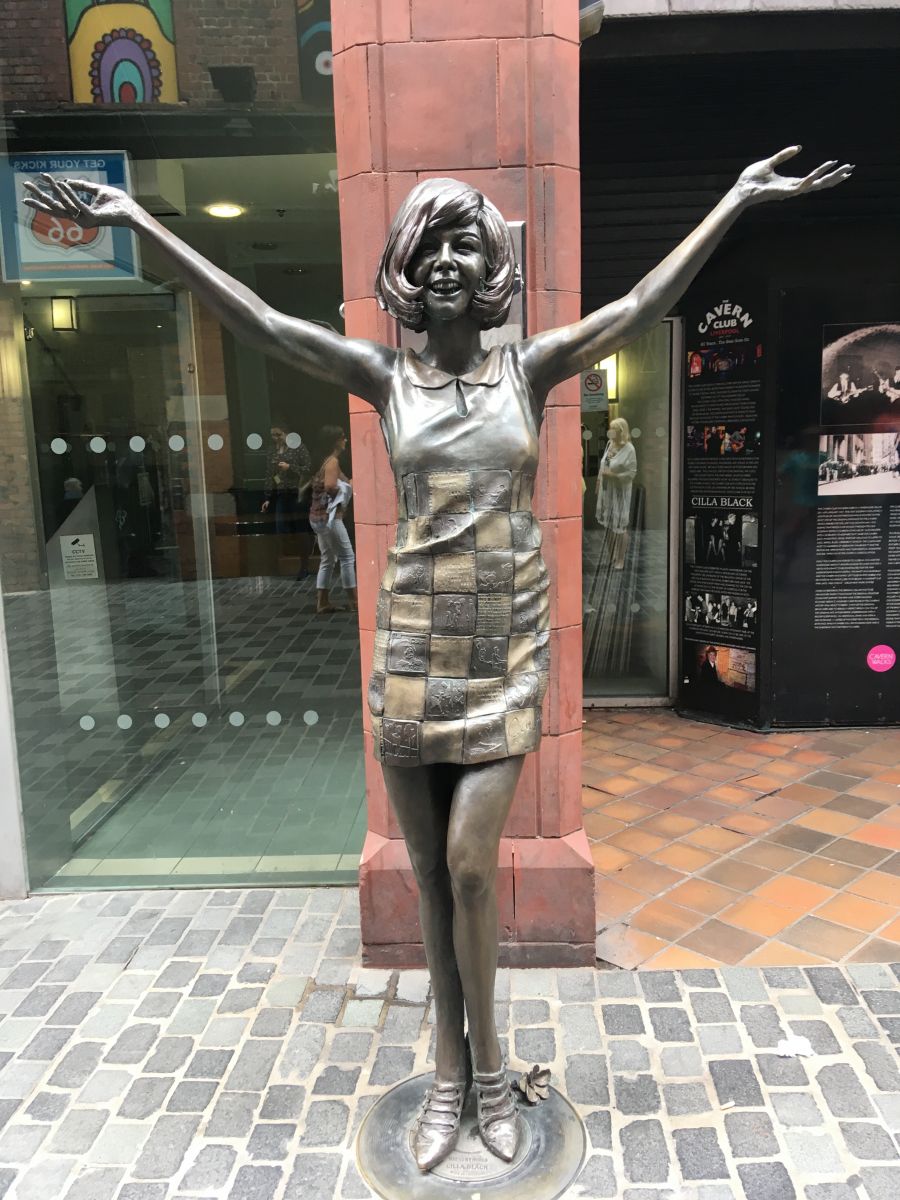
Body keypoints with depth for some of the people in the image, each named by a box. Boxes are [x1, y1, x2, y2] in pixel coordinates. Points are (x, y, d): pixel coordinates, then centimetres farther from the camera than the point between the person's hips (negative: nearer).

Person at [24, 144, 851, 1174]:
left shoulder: (530, 368, 4)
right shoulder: (384, 377, 3)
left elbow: (645, 306, 0)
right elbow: (257, 323, -1)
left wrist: (738, 200, -3)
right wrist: (138, 220, -3)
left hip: (510, 645, -1)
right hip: (414, 645, 1)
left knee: (469, 863, -7)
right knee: (432, 872, 9)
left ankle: (486, 1062, 20)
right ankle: (453, 1071, 29)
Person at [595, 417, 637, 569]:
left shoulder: (628, 449, -15)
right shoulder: (609, 444, 4)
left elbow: (632, 472, -15)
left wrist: (613, 475, -20)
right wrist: (599, 478, 12)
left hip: (620, 492, -7)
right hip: (606, 490, 7)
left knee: (620, 527, 1)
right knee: (609, 524, 14)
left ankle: (620, 560, 12)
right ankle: (612, 556, 28)